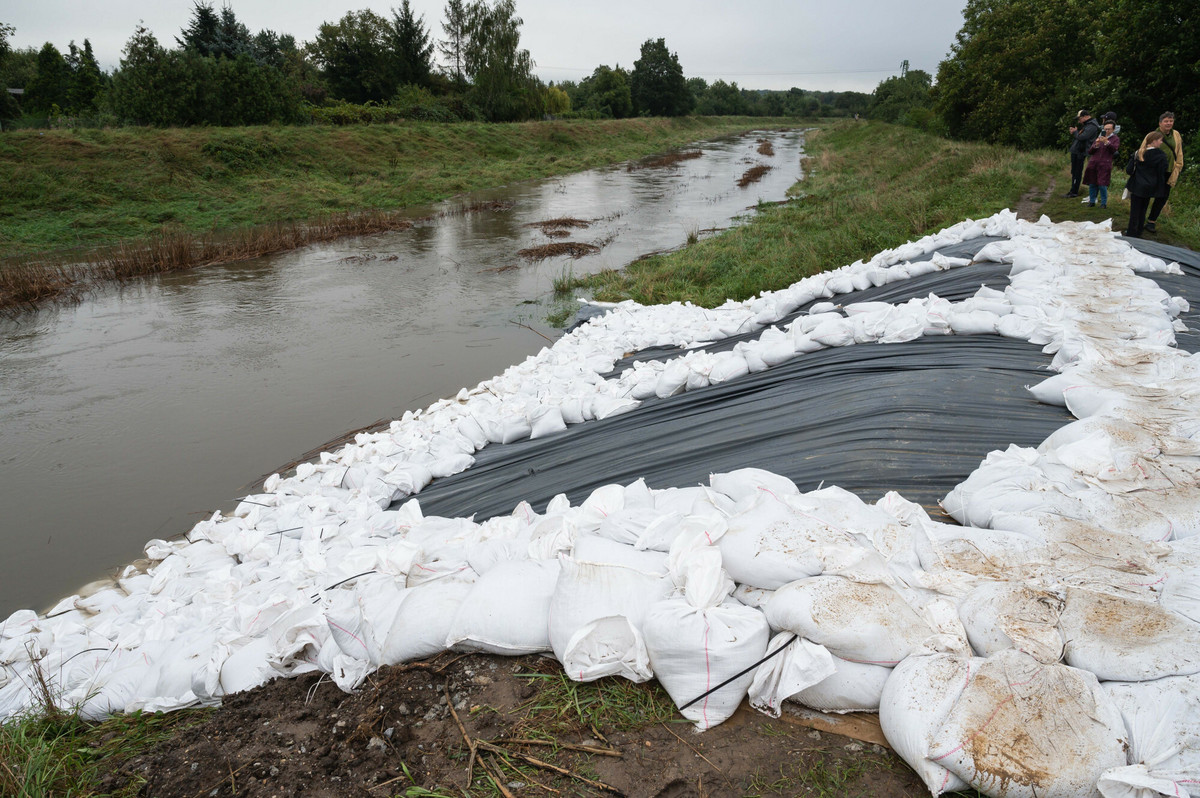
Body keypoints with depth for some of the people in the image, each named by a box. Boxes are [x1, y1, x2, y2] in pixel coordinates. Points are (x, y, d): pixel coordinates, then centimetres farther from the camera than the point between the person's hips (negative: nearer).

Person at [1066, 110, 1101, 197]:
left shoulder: (1092, 126, -13)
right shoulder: (1085, 125, 18)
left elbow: (1081, 137, -23)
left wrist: (1075, 132, -6)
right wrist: (1073, 132, 5)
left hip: (1080, 153, -10)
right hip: (1075, 151, 10)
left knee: (1077, 173, -5)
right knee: (1073, 171, 14)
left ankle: (1074, 192, -2)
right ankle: (1073, 190, 22)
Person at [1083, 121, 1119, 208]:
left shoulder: (1115, 139, 8)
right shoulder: (1099, 137, 19)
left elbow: (1114, 149, -10)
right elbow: (1089, 152, 14)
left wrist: (1107, 142, -23)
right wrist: (1096, 145, -5)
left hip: (1104, 164, -4)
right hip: (1093, 164, 4)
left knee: (1102, 185, -10)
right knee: (1092, 184, 5)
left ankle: (1104, 203, 2)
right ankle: (1092, 201, 18)